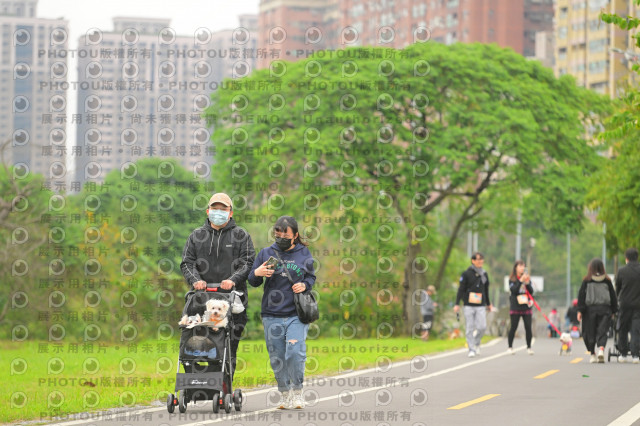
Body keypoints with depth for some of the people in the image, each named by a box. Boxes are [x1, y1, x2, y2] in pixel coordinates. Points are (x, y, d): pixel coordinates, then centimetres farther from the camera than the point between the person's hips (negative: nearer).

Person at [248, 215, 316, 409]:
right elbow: (253, 282, 11)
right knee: (277, 357, 4)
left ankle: (297, 391, 1)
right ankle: (284, 393, 19)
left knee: (295, 352, -16)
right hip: (272, 315, 2)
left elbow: (311, 277, 19)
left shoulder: (304, 253, 8)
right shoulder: (266, 253, 9)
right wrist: (256, 273, -12)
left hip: (297, 314, -2)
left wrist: (305, 285, -4)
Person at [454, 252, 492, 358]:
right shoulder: (466, 274, 0)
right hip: (469, 305, -3)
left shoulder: (484, 274, 12)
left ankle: (476, 343, 18)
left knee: (482, 327, -8)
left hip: (481, 306, 3)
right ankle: (471, 349, 2)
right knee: (470, 328, -4)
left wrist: (488, 304, 27)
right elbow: (461, 290, -1)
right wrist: (457, 304, -7)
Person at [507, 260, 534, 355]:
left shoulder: (527, 278, 9)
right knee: (513, 327, 0)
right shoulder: (512, 279, 1)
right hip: (515, 307, -3)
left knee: (528, 327, -1)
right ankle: (510, 347, 10)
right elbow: (513, 290, -13)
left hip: (526, 306, 3)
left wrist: (527, 283, -12)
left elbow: (531, 292, 4)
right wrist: (521, 281, -20)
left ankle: (529, 347, 8)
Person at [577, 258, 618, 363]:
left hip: (590, 309, -1)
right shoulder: (607, 281, 5)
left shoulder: (586, 280, 0)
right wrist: (613, 311, 17)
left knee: (589, 332, 8)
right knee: (602, 331, -4)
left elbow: (581, 295, -3)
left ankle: (593, 355, 11)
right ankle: (601, 349, -29)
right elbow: (613, 296, 9)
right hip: (604, 309, 1)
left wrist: (580, 310, -2)